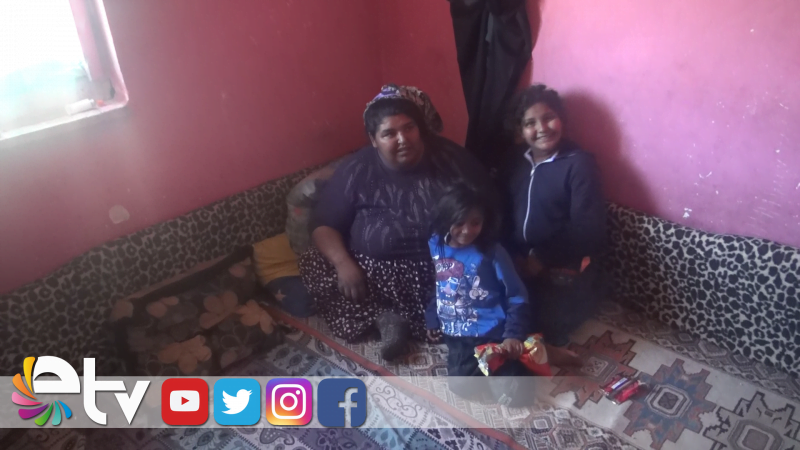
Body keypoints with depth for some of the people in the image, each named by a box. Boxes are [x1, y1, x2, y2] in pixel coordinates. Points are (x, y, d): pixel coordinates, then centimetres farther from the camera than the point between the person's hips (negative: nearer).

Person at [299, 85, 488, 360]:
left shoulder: (451, 159, -3)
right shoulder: (356, 170, -4)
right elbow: (323, 224, -2)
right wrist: (343, 262, -21)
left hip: (443, 268, 0)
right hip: (375, 270, 1)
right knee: (313, 265, -18)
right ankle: (385, 317, -18)